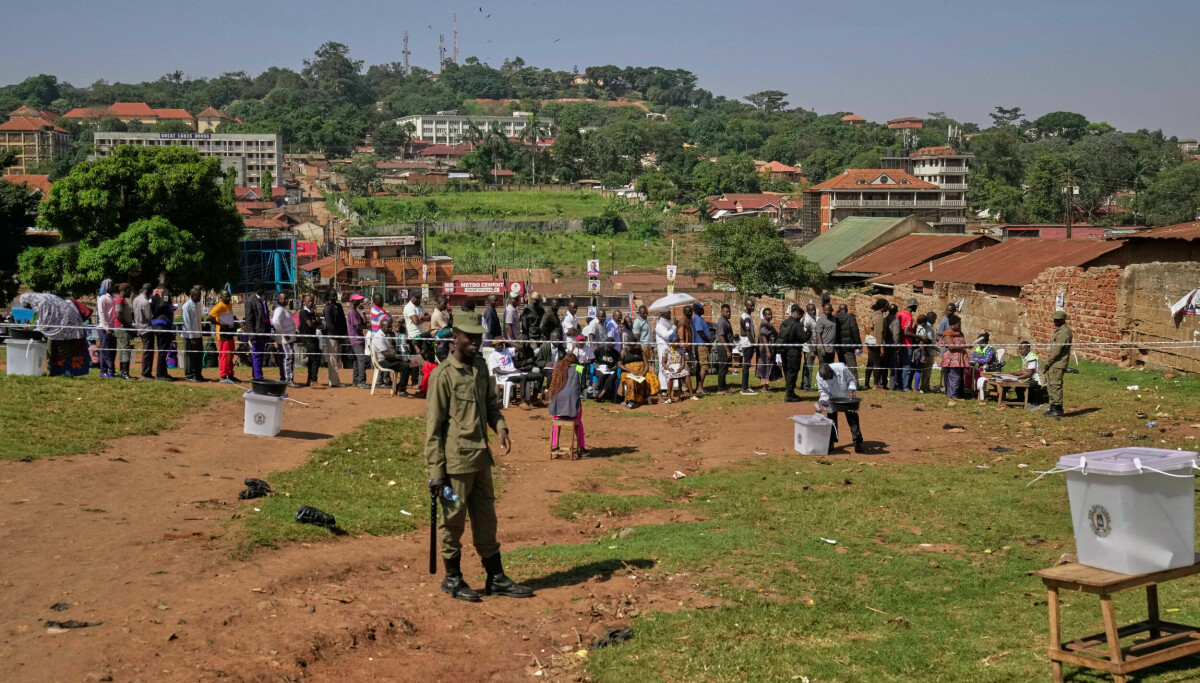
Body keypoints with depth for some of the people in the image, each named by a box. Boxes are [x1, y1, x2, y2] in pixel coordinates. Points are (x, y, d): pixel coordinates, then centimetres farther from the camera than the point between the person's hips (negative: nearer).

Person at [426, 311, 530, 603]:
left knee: (486, 519, 14)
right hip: (456, 460, -7)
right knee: (453, 520, 6)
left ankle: (496, 578, 24)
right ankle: (452, 579, 22)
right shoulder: (443, 374, -13)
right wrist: (436, 471, -15)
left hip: (481, 458, 7)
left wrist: (500, 427, -3)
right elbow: (433, 425, -13)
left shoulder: (481, 367, 8)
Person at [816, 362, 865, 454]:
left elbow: (852, 380, -16)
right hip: (833, 398, 2)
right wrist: (822, 401, -28)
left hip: (847, 396, -2)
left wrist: (851, 390, -32)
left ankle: (858, 442, 4)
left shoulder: (842, 369, -34)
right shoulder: (819, 376, -25)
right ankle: (830, 442, 14)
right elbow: (823, 391, -13)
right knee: (831, 418, 2)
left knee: (852, 419, -3)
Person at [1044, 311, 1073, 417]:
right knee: (1051, 386, 14)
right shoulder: (1059, 331, 18)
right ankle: (1053, 408, 20)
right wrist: (1049, 362, 16)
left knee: (1056, 386, -8)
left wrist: (1048, 362, -14)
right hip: (1053, 365, 10)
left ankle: (1057, 410, -5)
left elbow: (1057, 350, -20)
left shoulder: (1065, 332, -15)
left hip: (1058, 365, -10)